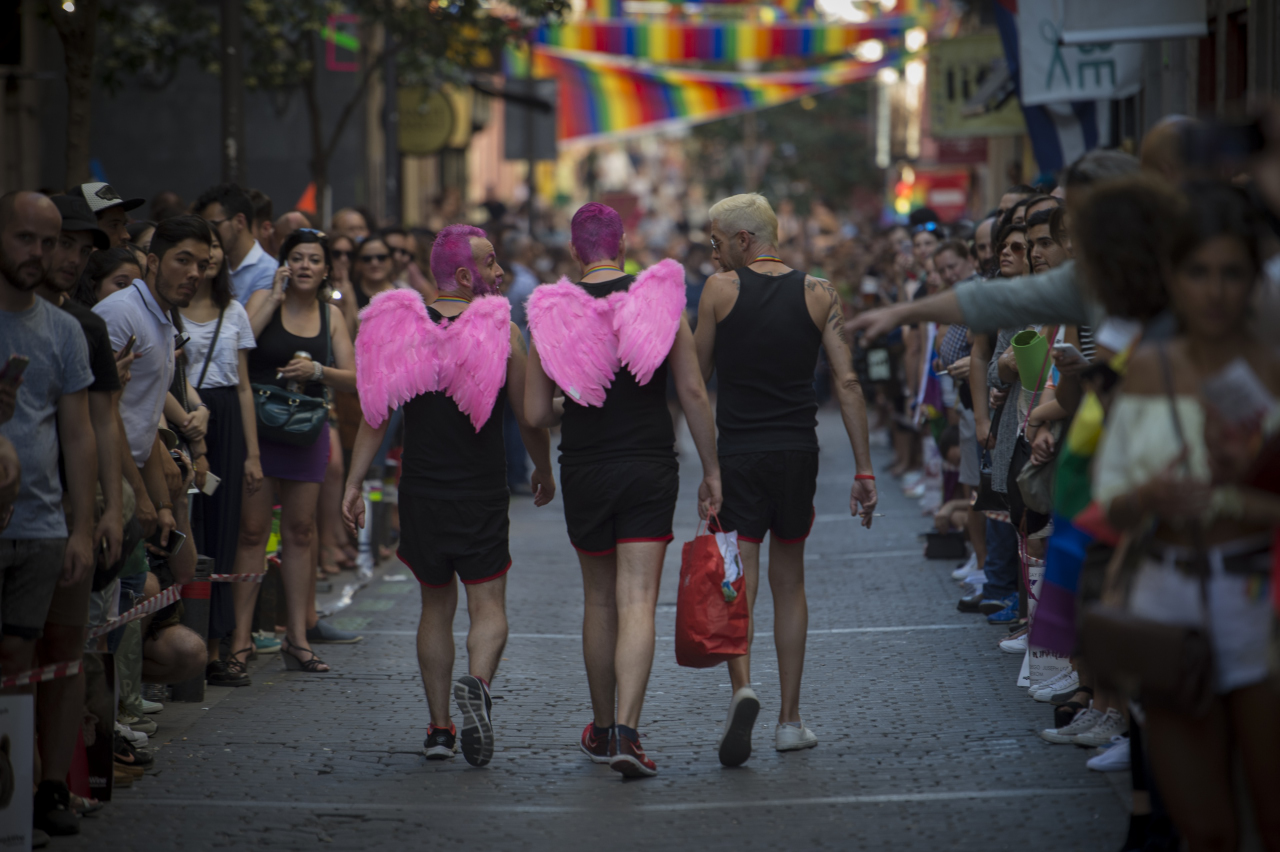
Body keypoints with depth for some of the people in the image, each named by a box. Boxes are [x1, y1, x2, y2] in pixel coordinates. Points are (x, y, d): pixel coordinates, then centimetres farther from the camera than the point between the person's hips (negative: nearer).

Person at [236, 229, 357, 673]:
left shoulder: (331, 315, 9)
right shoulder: (263, 300, -1)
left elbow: (352, 378, 6)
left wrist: (317, 370, -13)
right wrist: (276, 299, -14)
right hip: (259, 420, -4)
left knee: (300, 532, 7)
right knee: (253, 531, -5)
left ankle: (298, 636, 13)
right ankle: (241, 637, -2)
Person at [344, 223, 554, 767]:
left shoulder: (403, 328, 0)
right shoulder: (502, 332, -6)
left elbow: (375, 413, -3)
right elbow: (529, 419, -1)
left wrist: (354, 483, 1)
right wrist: (544, 470, 16)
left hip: (421, 493, 3)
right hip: (482, 493, -3)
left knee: (436, 605, 15)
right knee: (488, 605, 3)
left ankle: (439, 728, 13)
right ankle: (477, 683, -28)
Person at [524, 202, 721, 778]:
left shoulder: (552, 313, -3)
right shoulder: (660, 300, -4)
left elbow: (536, 414, -3)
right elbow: (693, 394, -5)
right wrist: (711, 469, 2)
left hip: (584, 471, 1)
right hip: (651, 470, -1)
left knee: (599, 601, 16)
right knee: (638, 603, -5)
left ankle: (602, 728, 27)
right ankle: (626, 732, -18)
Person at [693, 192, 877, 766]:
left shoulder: (720, 289, -3)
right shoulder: (819, 294, 3)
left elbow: (698, 376, 4)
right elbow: (847, 382, -1)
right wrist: (863, 470, 1)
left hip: (737, 454, -3)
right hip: (798, 451, 3)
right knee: (789, 581, 16)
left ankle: (742, 688, -30)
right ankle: (790, 719, 18)